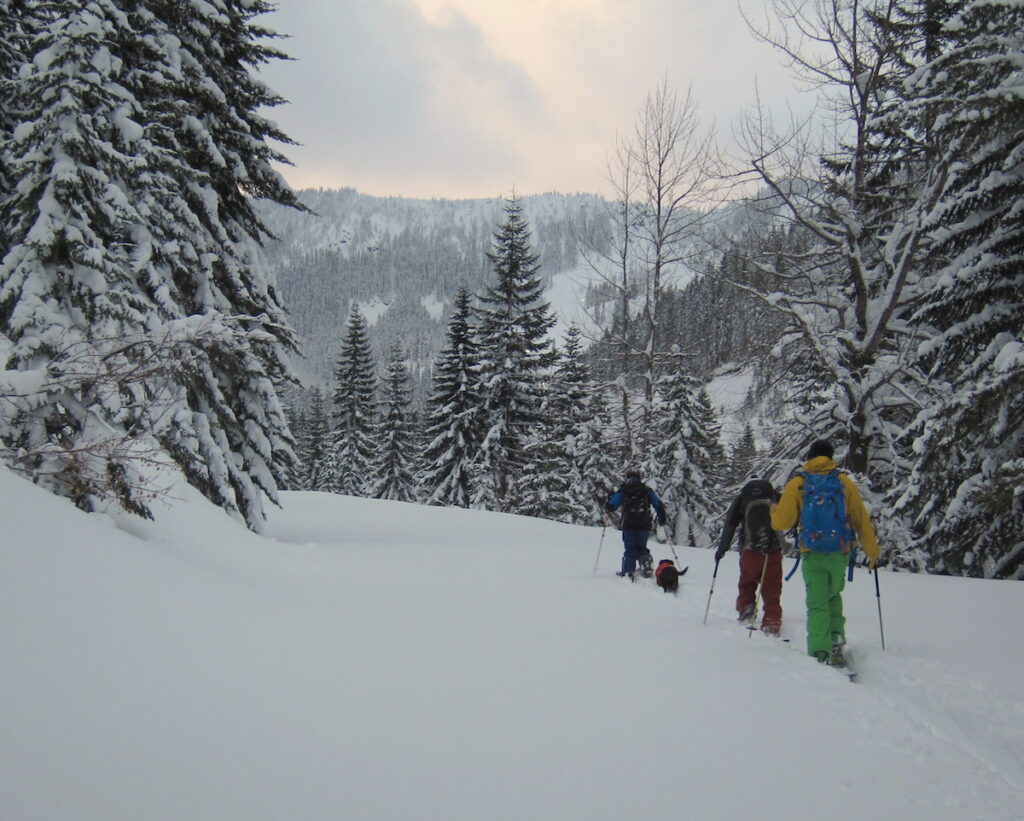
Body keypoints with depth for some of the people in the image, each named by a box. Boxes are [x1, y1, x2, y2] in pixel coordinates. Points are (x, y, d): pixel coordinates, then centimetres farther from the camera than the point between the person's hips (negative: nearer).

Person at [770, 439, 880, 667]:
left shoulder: (797, 484, -1)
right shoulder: (843, 482, 3)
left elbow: (781, 523, -4)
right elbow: (861, 519, 5)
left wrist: (775, 509, 18)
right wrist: (872, 551, 12)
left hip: (813, 554, -2)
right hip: (841, 553, 2)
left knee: (817, 603, 2)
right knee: (833, 595, 23)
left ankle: (822, 653, -9)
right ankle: (836, 636, 6)